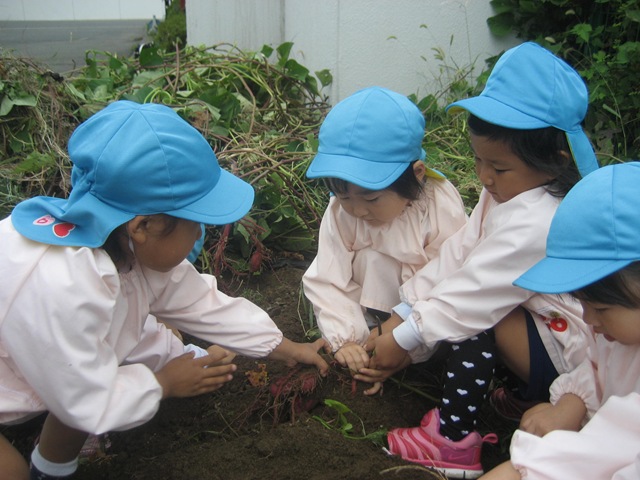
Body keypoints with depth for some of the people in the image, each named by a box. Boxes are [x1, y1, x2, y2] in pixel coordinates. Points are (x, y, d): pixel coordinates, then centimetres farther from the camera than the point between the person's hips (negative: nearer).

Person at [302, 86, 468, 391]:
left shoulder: (443, 210, -30)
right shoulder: (340, 212, -23)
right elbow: (329, 282, -21)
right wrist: (345, 339, -33)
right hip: (377, 298, 1)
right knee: (370, 259, -29)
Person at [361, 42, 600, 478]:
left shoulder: (536, 224, -30)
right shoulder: (507, 193, -1)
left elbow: (473, 292, -27)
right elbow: (454, 256, -6)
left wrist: (404, 339, -17)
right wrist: (400, 318, -11)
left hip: (574, 355, -9)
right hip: (544, 327, 9)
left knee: (471, 316, -24)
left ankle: (453, 443, -11)